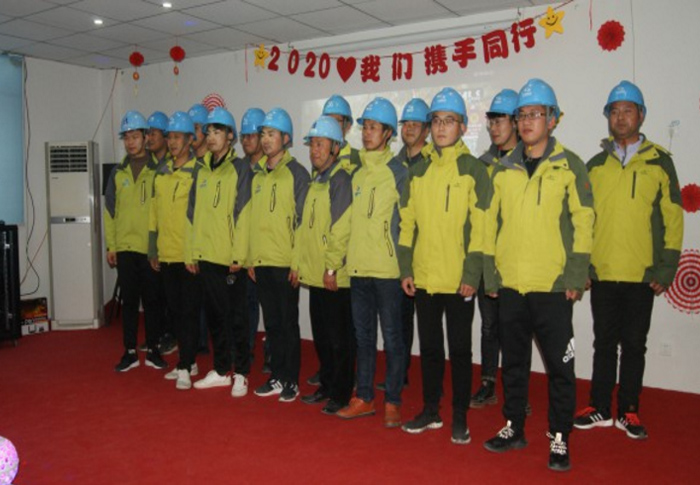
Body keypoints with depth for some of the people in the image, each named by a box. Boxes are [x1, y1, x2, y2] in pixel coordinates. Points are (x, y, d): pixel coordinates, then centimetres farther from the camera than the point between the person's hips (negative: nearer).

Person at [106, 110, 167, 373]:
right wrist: (110, 245, 4)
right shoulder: (118, 172, 9)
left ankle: (153, 350, 18)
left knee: (152, 300, 6)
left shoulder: (157, 170, 0)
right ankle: (130, 352, 17)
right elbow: (110, 210, 10)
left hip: (151, 247, -3)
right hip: (125, 247, 3)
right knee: (129, 301, 8)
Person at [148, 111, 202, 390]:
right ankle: (188, 362, 25)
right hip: (166, 254, 7)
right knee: (174, 310, 13)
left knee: (189, 311, 0)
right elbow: (154, 211, 14)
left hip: (190, 254, -6)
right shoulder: (161, 172, 11)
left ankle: (185, 367, 7)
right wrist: (153, 249, 13)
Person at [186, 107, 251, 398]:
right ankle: (221, 370, 25)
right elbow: (193, 213, 13)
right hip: (204, 255, 6)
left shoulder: (239, 169, -5)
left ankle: (241, 374, 13)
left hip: (229, 257, -6)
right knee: (214, 314, 13)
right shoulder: (201, 170, 13)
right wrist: (191, 253, 9)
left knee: (236, 316, 2)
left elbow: (242, 214, -12)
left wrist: (239, 254, -16)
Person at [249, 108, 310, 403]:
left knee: (288, 323, 3)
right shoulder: (257, 174, 13)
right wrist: (250, 257, 11)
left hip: (285, 262, -6)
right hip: (261, 261, 6)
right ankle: (277, 377, 24)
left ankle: (291, 381, 14)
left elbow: (302, 220, -8)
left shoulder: (297, 173, -5)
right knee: (271, 323, 13)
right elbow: (252, 217, 16)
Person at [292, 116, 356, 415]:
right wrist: (298, 262, 14)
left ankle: (341, 394, 14)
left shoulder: (341, 179, -10)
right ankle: (327, 387, 30)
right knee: (321, 336, 17)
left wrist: (332, 266, -20)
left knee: (340, 339, 2)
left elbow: (341, 228, -18)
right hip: (313, 274, 9)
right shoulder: (314, 182, 16)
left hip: (335, 277, -8)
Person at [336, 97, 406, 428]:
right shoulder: (357, 174, 14)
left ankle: (392, 402, 14)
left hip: (387, 269, -6)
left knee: (391, 338, 3)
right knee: (363, 336, 13)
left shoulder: (399, 173, -4)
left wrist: (403, 264, -9)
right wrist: (345, 259, 13)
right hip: (358, 268, 6)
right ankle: (364, 398, 24)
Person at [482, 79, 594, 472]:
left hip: (553, 286, -3)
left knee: (559, 365, 5)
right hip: (510, 285, 4)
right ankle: (514, 427, 29)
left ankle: (560, 438, 19)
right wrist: (491, 275, 6)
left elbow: (583, 222, -4)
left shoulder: (570, 166, -1)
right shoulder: (503, 170, 8)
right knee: (514, 362, 14)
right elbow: (492, 223, 10)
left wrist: (576, 277, -9)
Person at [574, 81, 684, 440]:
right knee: (604, 342, 10)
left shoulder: (659, 162, 3)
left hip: (642, 275, -1)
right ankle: (600, 408, 21)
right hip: (601, 273, 2)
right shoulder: (595, 165, 8)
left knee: (634, 344, 8)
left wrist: (666, 269, -5)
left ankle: (628, 411, 22)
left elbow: (672, 219, 1)